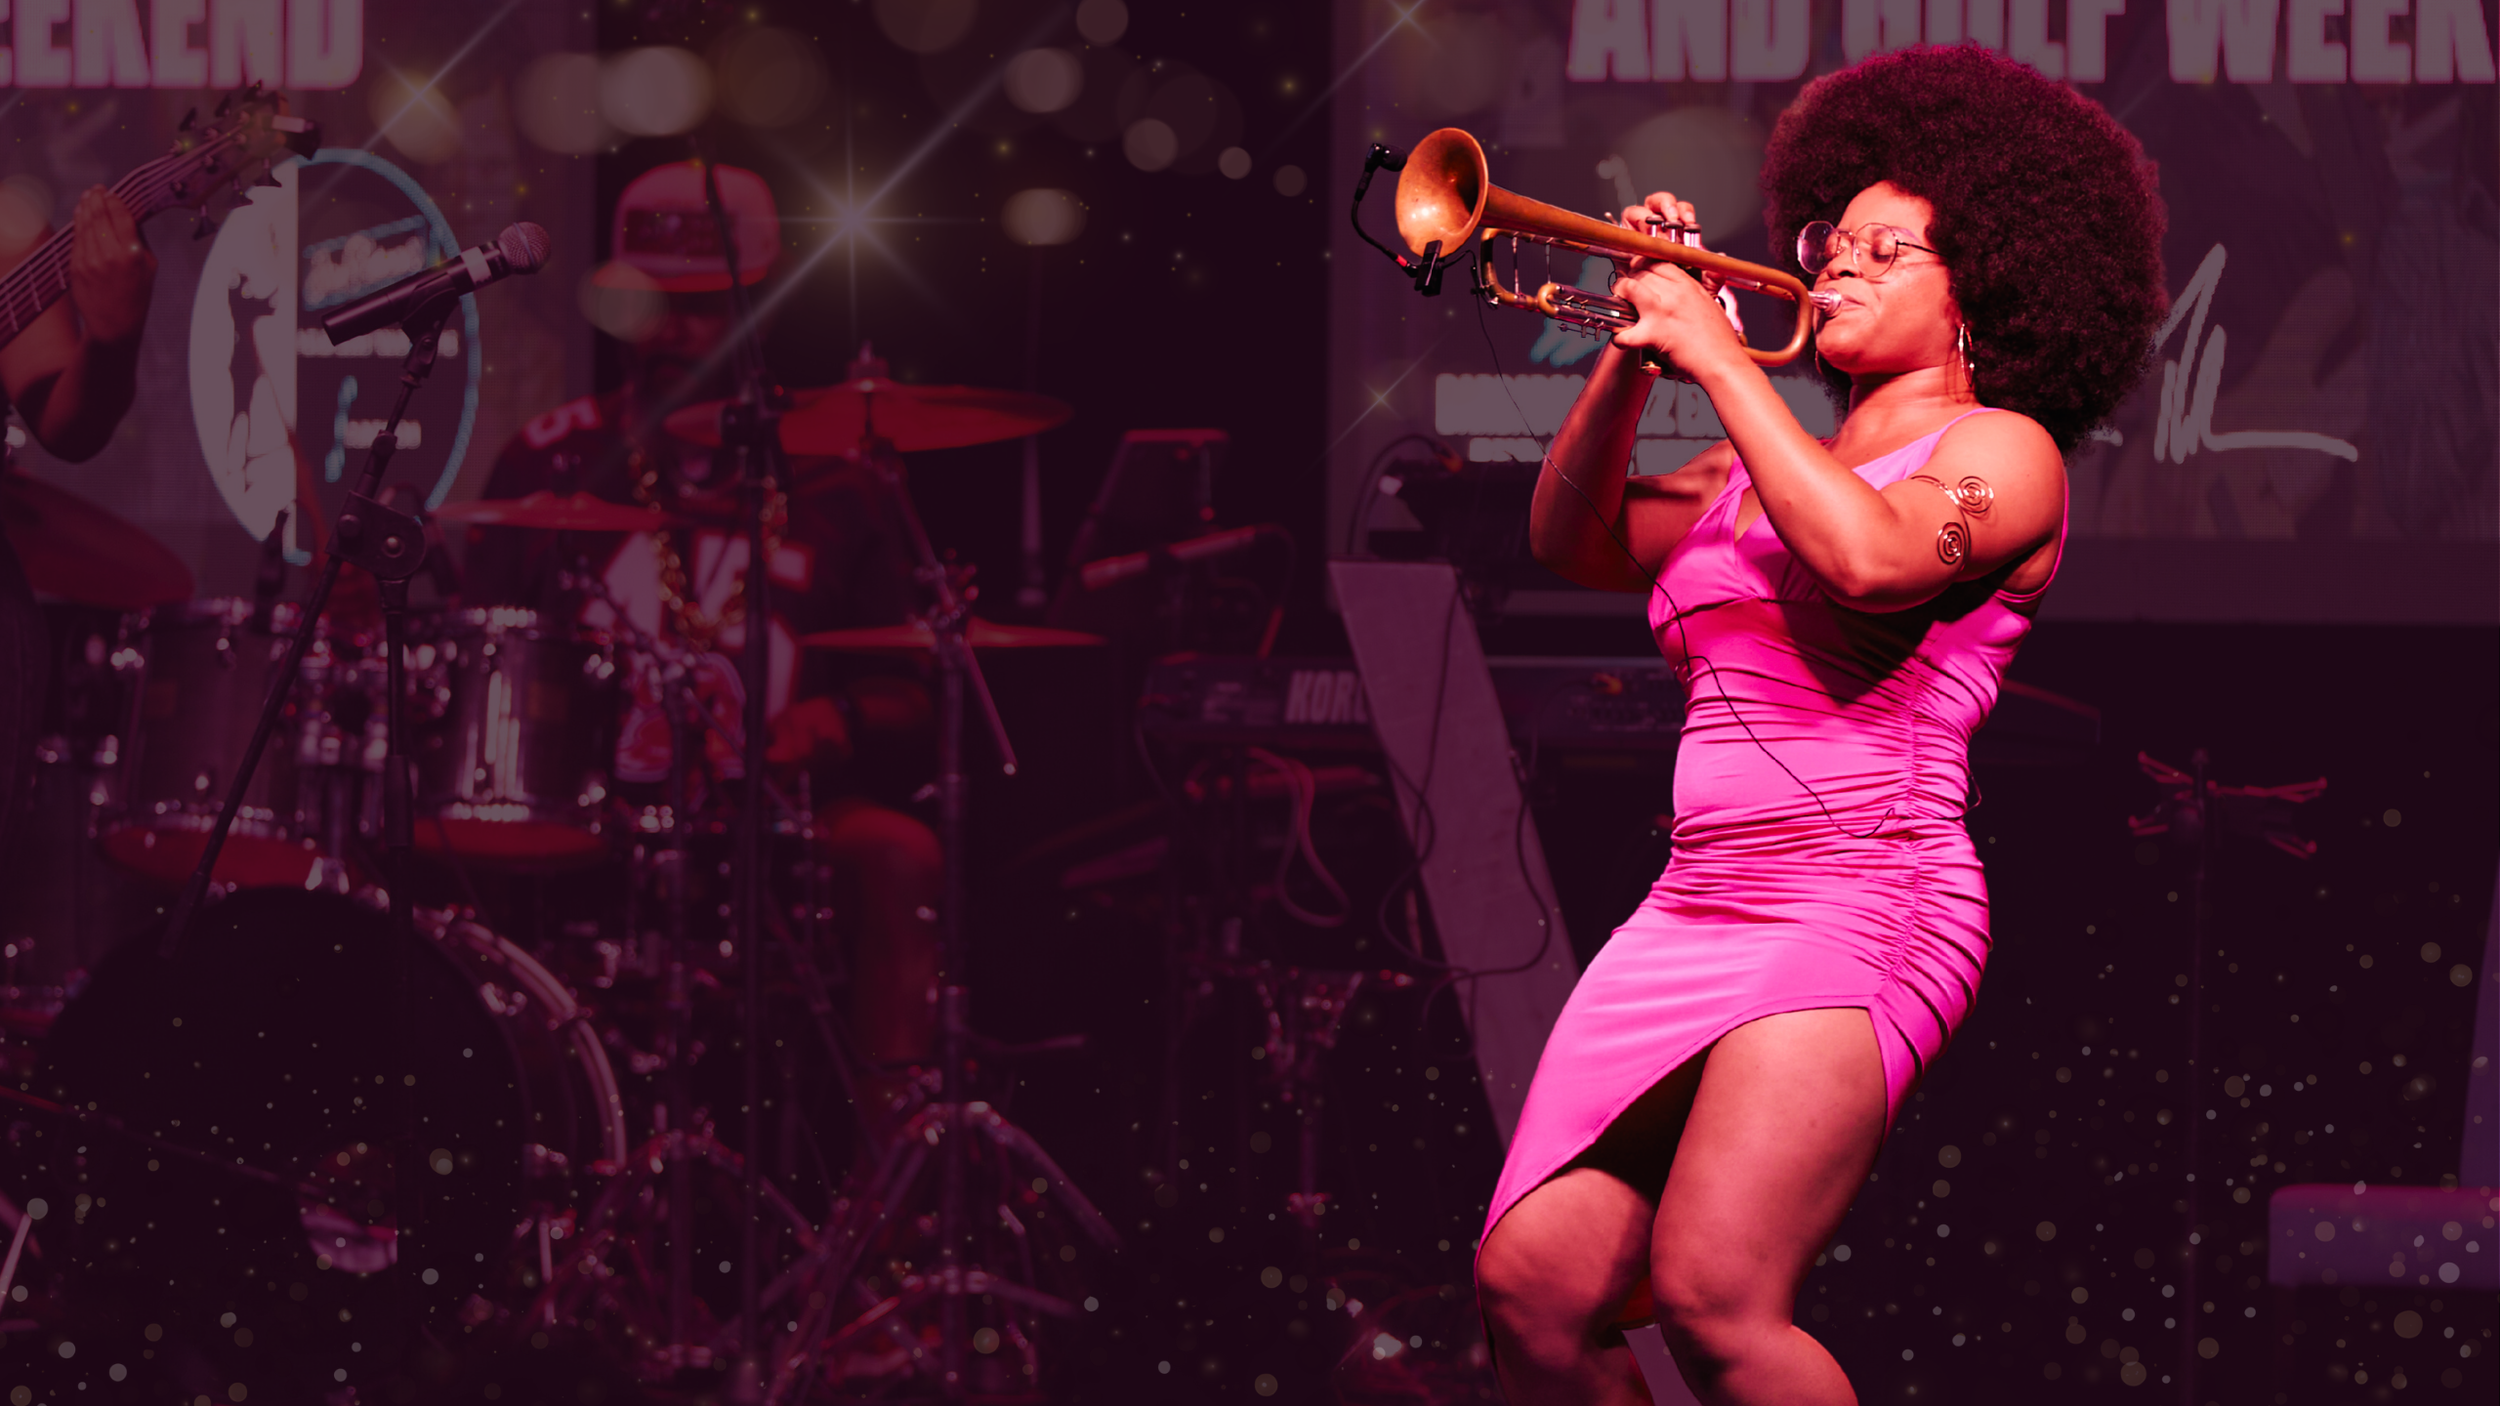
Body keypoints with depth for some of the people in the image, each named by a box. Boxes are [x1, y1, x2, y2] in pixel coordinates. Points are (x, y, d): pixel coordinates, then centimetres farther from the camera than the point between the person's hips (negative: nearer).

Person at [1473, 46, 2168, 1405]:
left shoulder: (2002, 451, 2)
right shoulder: (1765, 465, 24)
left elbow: (1869, 556, -17)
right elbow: (1574, 541, 18)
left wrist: (1717, 355, -12)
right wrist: (1633, 356, 5)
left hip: (1861, 904, -7)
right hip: (1698, 910, 7)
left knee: (1713, 1296, -23)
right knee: (1533, 1287, -5)